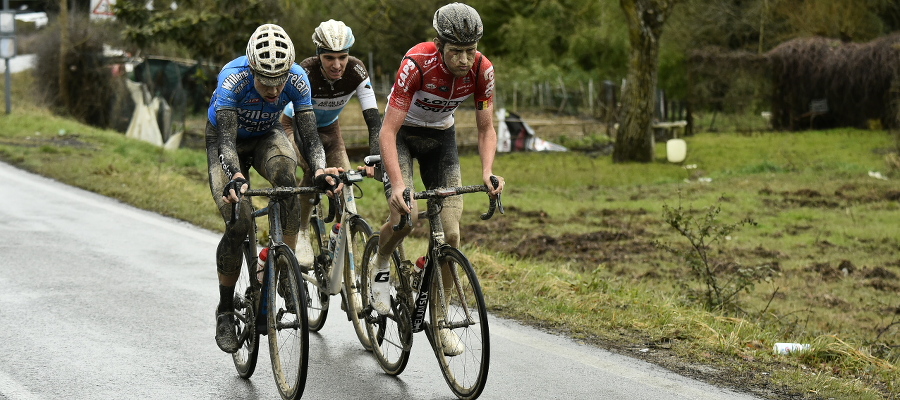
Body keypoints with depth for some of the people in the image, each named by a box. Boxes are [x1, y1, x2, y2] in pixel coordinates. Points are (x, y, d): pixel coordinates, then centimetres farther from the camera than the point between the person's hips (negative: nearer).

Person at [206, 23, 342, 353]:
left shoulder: (297, 79, -28)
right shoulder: (233, 78, -36)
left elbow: (309, 135, -30)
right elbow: (226, 140, -42)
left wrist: (320, 169, -50)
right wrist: (235, 177, -61)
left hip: (267, 135, 2)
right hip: (228, 139, -2)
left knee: (286, 176, -33)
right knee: (239, 224, -17)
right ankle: (225, 310, 2)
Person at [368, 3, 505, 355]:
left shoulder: (481, 69, -22)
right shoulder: (417, 63, -34)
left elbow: (486, 130, -11)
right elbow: (388, 131, -34)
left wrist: (487, 173, -30)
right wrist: (398, 185, -46)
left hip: (440, 136, 4)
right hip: (401, 132, -3)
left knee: (450, 233, -6)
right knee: (405, 215, -27)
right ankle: (380, 267, 5)